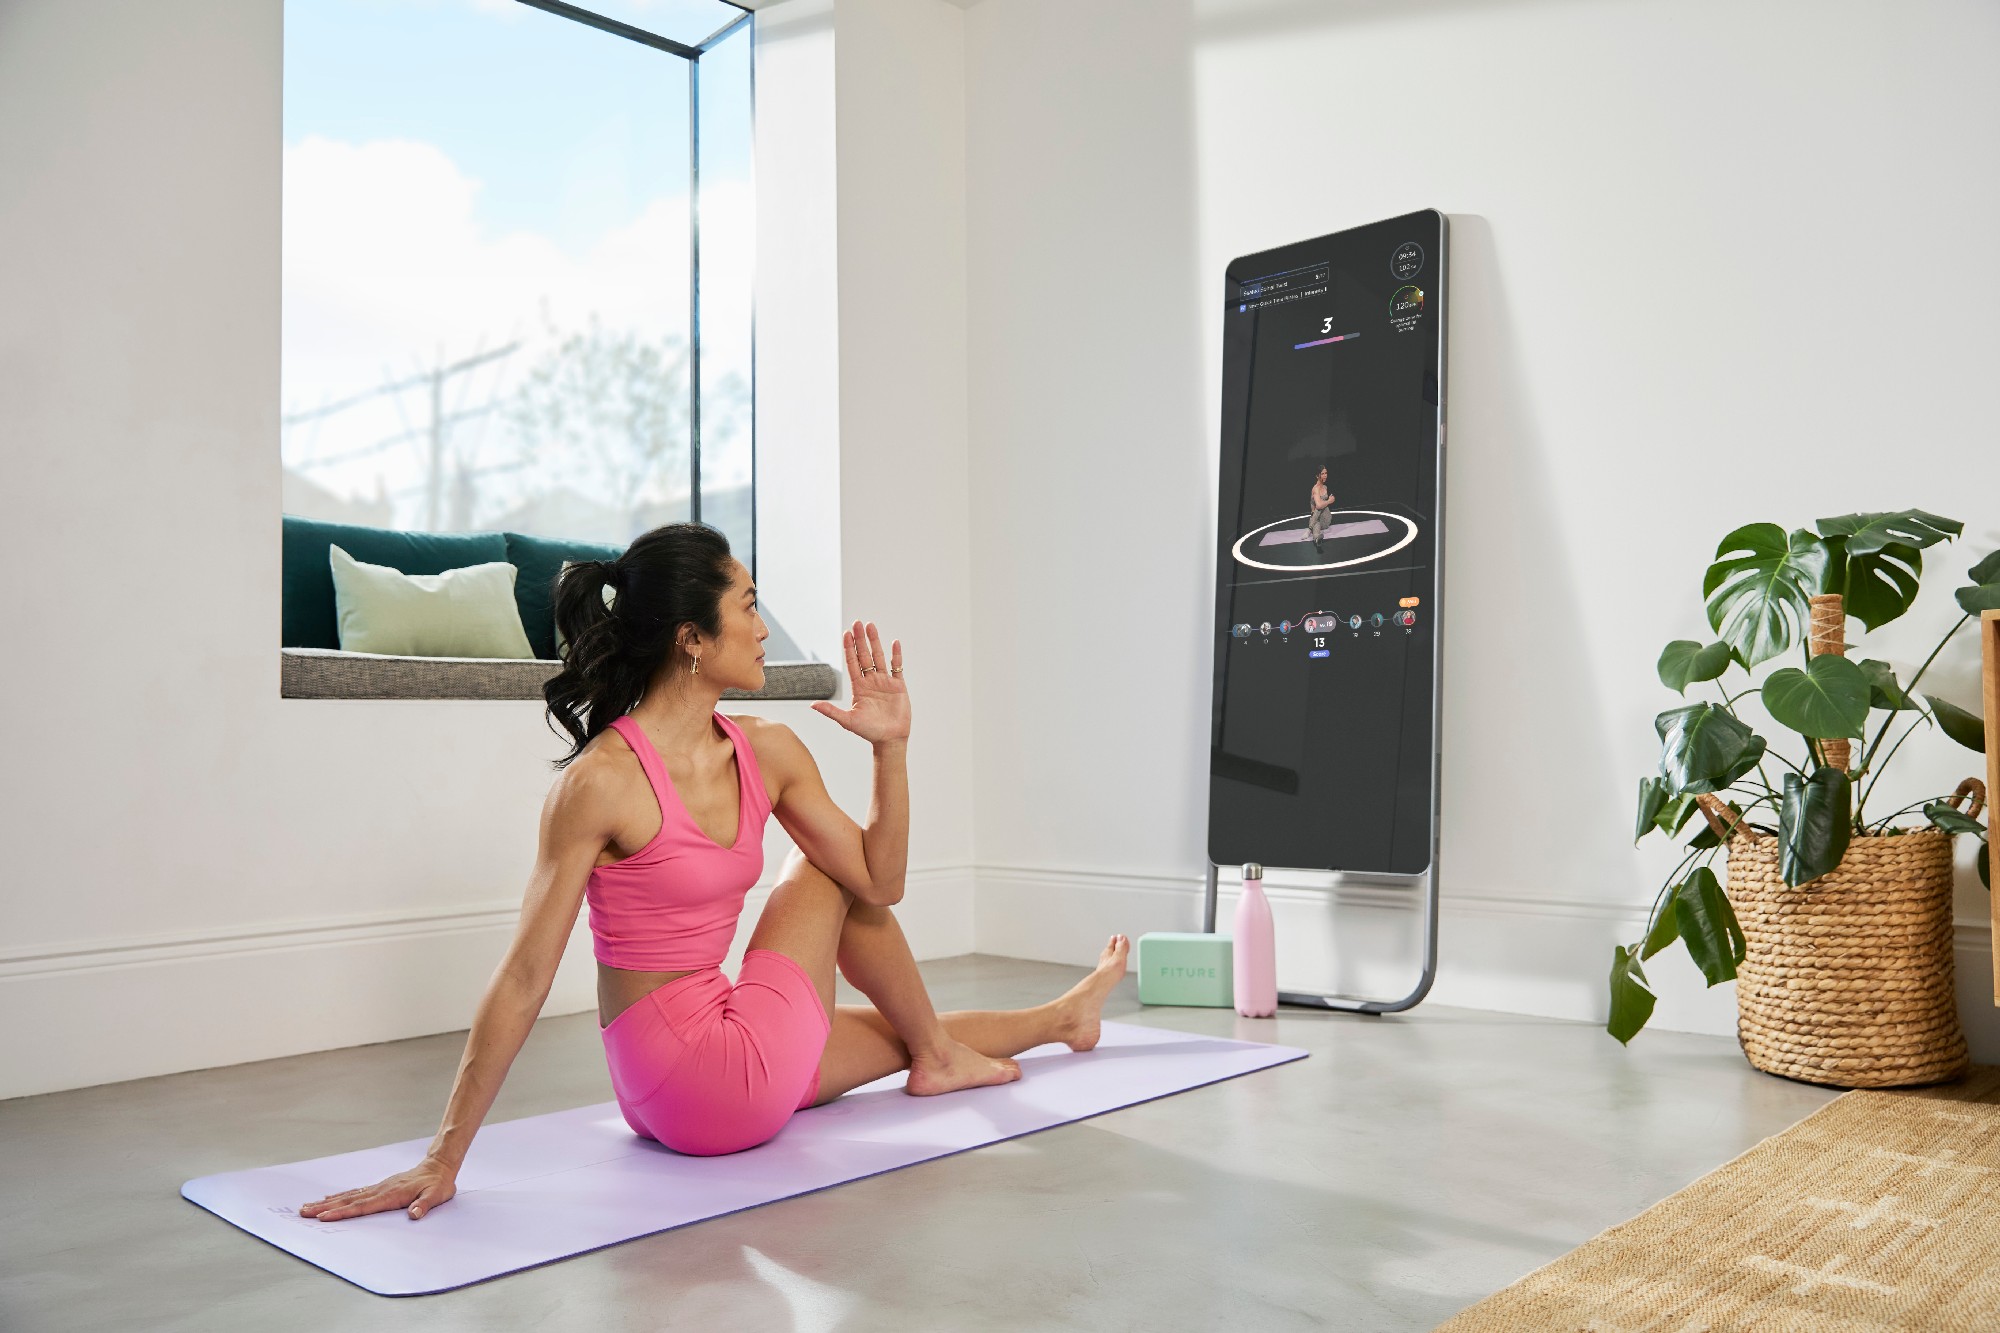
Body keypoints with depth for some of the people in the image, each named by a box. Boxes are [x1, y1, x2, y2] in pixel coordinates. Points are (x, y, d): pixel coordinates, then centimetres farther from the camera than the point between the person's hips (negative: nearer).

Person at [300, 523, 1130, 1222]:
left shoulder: (767, 752, -1)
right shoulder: (602, 780, -22)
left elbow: (880, 885, 3)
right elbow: (523, 979, -20)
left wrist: (891, 749, -5)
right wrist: (443, 1158, -19)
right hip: (697, 1084, -7)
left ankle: (1064, 1016, 54)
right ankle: (939, 1056, 27)